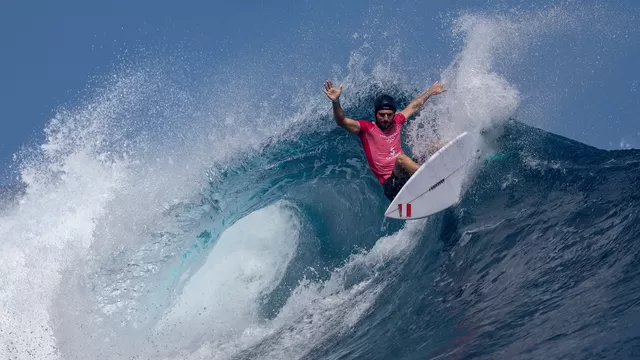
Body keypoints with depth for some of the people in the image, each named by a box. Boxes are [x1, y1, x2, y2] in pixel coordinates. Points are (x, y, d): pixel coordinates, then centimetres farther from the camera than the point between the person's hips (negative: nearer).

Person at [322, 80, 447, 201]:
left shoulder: (396, 122, 14)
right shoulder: (366, 128, -2)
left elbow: (414, 106, 32)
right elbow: (342, 122, -17)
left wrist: (431, 92, 45)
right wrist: (336, 101, -33)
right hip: (391, 184, -7)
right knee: (400, 158, -36)